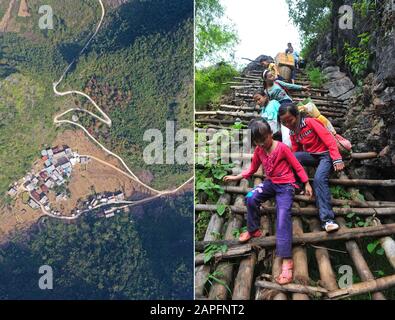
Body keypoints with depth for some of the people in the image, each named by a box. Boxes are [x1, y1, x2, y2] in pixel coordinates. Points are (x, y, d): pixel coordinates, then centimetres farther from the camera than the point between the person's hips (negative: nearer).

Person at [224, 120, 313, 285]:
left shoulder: (282, 147, -13)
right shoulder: (258, 151, 3)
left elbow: (297, 166, -7)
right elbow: (252, 169, 14)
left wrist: (306, 183, -6)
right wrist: (237, 177, 7)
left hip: (285, 184, -5)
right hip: (270, 182, 6)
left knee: (283, 216, -22)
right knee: (251, 198, -21)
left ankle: (286, 260, -26)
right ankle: (253, 230, 7)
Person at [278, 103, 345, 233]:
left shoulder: (309, 122, -11)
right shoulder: (292, 133, 8)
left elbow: (328, 138, -16)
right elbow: (296, 153, 9)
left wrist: (337, 159, -24)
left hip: (325, 154, -5)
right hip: (311, 155, 6)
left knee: (319, 179, -31)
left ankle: (327, 219, -34)